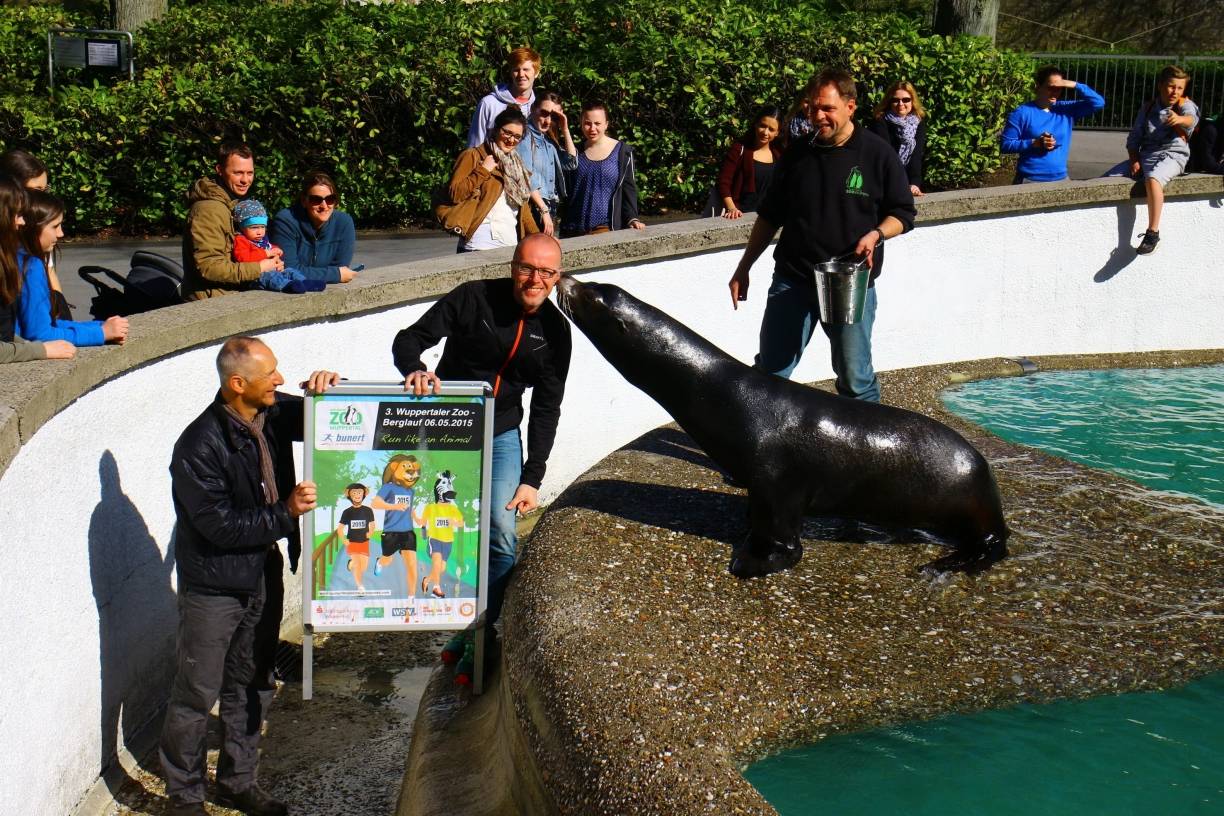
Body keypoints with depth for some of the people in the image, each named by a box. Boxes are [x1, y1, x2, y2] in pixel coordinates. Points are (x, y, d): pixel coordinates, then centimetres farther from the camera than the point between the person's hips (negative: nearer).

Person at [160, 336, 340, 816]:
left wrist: (327, 388, -13)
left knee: (252, 687, 18)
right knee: (197, 694, 5)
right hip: (213, 586, -7)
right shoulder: (199, 445, -23)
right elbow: (220, 526, -23)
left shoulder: (274, 413, -4)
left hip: (264, 576, 7)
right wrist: (286, 513, -24)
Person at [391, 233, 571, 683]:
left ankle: (478, 639, 4)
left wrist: (532, 478, -6)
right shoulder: (474, 299, -12)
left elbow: (546, 409, 1)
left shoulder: (554, 330, -2)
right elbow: (409, 339, -13)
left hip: (501, 437, 2)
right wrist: (416, 370, -37)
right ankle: (459, 629, 14)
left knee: (501, 536, -11)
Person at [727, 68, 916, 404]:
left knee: (855, 379, 6)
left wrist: (876, 234, -17)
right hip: (792, 280, 3)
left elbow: (903, 213, 4)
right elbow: (770, 216, 15)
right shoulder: (795, 154, 6)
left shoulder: (877, 154, -3)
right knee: (769, 373, 4)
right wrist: (744, 269, 14)